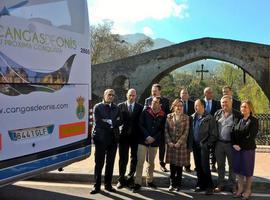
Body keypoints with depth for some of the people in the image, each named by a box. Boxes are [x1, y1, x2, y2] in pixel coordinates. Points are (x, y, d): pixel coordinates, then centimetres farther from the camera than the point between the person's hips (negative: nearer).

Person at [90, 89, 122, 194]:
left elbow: (119, 122, 3)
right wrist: (111, 124, -7)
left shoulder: (116, 108, 13)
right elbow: (97, 122, -11)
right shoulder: (98, 107, 0)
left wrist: (109, 122, -11)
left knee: (110, 163, 10)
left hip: (113, 138, 4)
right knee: (99, 163, 0)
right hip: (101, 138, -4)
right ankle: (97, 186, 10)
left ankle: (108, 184, 22)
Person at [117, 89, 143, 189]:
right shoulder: (120, 106, 4)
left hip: (135, 136, 1)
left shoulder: (140, 107, 4)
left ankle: (130, 178, 23)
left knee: (134, 158, 9)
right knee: (123, 158, 4)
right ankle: (121, 179, 14)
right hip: (123, 135, -1)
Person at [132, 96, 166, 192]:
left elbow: (162, 129, 2)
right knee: (140, 161, -5)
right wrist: (147, 136, -14)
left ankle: (149, 181, 27)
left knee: (151, 162, 13)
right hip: (143, 140, -2)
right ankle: (137, 183, 1)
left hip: (154, 142, 2)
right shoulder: (145, 112, -2)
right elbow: (141, 125, -4)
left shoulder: (163, 115, 1)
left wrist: (153, 138, -9)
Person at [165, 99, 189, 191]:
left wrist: (178, 143, -11)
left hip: (181, 144, -1)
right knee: (172, 165, 5)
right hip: (171, 144, 1)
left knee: (179, 165, 4)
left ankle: (178, 184, 16)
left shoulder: (186, 117, 1)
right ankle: (172, 184, 17)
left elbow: (186, 132, -4)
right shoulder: (169, 116, 5)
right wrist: (169, 142, -8)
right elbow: (166, 130, 2)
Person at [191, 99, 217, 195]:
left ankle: (209, 186, 9)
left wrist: (207, 144, -11)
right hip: (195, 145, 5)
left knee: (205, 166, -4)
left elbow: (213, 134, -6)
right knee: (198, 166, 11)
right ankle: (200, 184, 23)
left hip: (204, 145, -5)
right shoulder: (192, 117, 8)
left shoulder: (209, 118, -6)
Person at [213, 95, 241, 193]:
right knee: (220, 165, 12)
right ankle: (220, 185, 25)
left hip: (231, 144, -3)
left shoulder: (237, 114, -5)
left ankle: (232, 185, 23)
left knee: (232, 165, 10)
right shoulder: (217, 113, 5)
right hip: (219, 143, 3)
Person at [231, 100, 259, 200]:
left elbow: (251, 136, -13)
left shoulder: (254, 121, -6)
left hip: (248, 149, -5)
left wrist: (240, 146, -14)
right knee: (238, 169, 11)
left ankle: (247, 190, 21)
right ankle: (240, 189, 25)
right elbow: (233, 133, 8)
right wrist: (234, 144, -7)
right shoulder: (239, 120, 9)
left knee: (247, 170, 5)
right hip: (237, 149, 5)